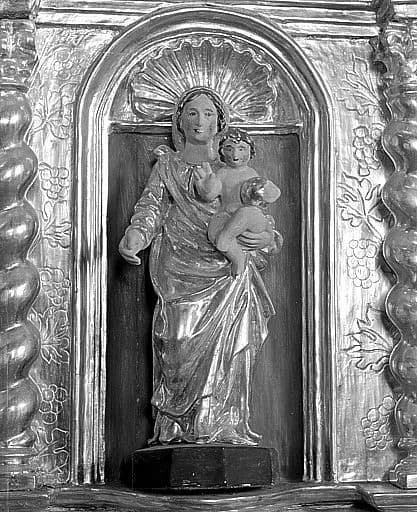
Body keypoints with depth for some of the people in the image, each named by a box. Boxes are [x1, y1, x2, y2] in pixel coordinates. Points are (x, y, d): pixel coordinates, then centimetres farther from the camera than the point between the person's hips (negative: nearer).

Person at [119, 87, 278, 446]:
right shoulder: (167, 166, 16)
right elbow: (152, 206, 0)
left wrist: (265, 237, -10)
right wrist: (135, 235, -22)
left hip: (227, 272, 1)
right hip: (181, 273, -1)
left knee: (224, 347, -10)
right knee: (182, 346, -11)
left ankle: (223, 426, -6)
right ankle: (177, 427, -6)